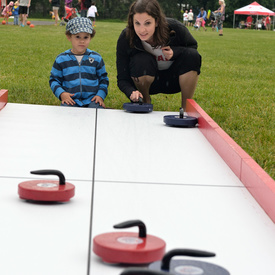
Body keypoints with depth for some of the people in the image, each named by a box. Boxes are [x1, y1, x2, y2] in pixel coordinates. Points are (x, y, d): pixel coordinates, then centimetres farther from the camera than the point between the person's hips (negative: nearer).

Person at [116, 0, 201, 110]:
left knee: (192, 56, -27)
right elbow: (122, 79, -20)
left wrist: (175, 52, -27)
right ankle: (145, 103, -6)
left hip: (173, 79, 1)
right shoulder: (125, 38, -25)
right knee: (141, 60, -33)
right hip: (147, 80, -1)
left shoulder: (175, 29, -26)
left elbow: (192, 46, -3)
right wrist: (131, 92, -45)